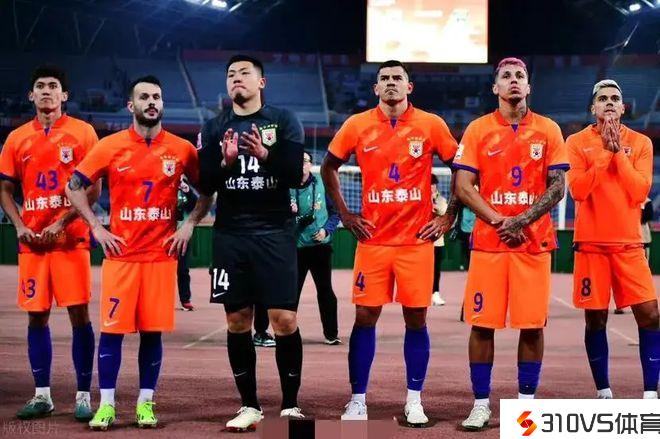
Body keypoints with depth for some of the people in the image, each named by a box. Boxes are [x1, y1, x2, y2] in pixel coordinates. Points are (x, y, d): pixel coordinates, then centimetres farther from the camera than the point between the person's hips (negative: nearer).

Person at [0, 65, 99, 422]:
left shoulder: (82, 132, 0)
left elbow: (94, 189, -4)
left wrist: (61, 222, -12)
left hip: (71, 238, -3)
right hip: (32, 240, 4)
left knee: (79, 314, -5)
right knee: (36, 316, 6)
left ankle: (83, 396, 1)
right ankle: (42, 395, 15)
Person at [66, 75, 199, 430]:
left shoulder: (181, 149, 2)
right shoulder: (110, 146, -1)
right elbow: (74, 186, 4)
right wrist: (96, 228, -2)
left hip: (161, 254, 1)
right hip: (120, 252, -1)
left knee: (153, 331, 3)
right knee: (113, 329, -1)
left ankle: (145, 403, 13)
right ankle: (106, 405, 7)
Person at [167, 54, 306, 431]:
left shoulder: (284, 121, 4)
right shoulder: (215, 128, 10)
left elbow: (296, 177, -5)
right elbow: (205, 185, 6)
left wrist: (265, 155, -20)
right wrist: (224, 162, -13)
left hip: (275, 233, -2)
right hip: (230, 235, 3)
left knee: (285, 320, -8)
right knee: (237, 320, 4)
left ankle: (291, 406, 5)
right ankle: (250, 406, 15)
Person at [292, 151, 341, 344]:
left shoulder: (322, 185, 0)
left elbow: (336, 212, 5)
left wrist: (326, 230, -9)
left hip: (321, 246, 0)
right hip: (295, 247, 0)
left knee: (325, 290, 3)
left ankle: (331, 333, 11)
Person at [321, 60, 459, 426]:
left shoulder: (431, 125, 0)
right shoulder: (357, 125, 3)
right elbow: (329, 168, 14)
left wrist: (449, 216, 2)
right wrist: (344, 214, 8)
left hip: (417, 240, -1)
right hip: (373, 239, 1)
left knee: (416, 318, 3)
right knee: (364, 317, 1)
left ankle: (414, 400, 14)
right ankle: (357, 400, 9)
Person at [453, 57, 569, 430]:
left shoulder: (549, 130, 6)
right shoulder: (478, 130, 4)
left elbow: (558, 187, 1)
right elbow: (463, 187, -1)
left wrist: (524, 220, -12)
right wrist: (499, 221, -12)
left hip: (535, 242, 1)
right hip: (488, 241, 0)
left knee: (533, 324, 1)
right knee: (482, 323, 0)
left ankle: (527, 403, 12)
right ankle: (481, 405, 8)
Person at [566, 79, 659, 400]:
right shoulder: (577, 142, 3)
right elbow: (577, 190, -10)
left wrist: (619, 152, -11)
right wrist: (606, 152, -13)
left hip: (629, 243, 1)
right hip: (591, 243, -1)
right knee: (595, 320, 3)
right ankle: (603, 393, 16)